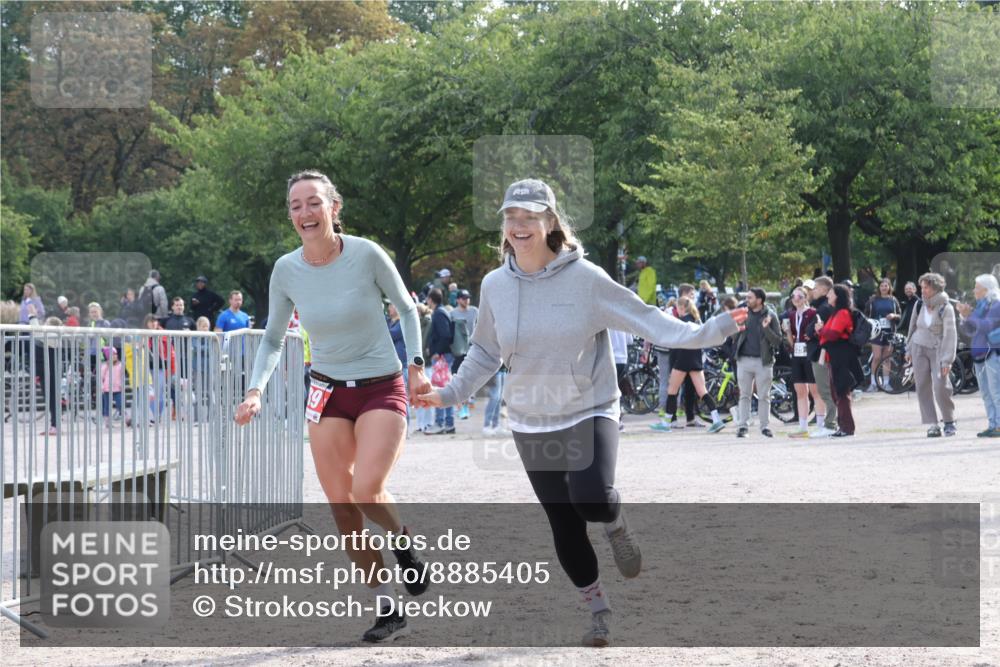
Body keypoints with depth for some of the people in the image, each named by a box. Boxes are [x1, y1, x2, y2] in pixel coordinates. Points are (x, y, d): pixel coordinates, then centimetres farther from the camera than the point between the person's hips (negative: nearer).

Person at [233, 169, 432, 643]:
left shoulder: (366, 255, -14)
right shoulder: (286, 271, -5)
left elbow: (406, 308, 2)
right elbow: (273, 339, 8)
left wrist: (416, 365, -6)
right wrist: (255, 390, -6)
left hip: (382, 390, -4)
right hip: (328, 393, 4)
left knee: (366, 490, -24)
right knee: (342, 509, -1)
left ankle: (402, 541, 11)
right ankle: (388, 610, 12)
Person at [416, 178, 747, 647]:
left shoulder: (585, 278, -12)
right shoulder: (495, 286, -1)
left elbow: (648, 321, -12)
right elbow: (485, 354, 15)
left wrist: (711, 331, -21)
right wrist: (450, 393, 10)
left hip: (590, 414, -3)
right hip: (531, 426, 3)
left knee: (591, 498, -28)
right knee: (564, 526, 5)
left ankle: (616, 526, 8)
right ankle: (598, 610, 25)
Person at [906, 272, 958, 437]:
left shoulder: (945, 308, -12)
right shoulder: (919, 306, 3)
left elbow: (950, 335, -15)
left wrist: (947, 360, -20)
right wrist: (909, 349, 17)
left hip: (938, 349, -5)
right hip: (919, 349, 5)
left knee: (941, 386, -14)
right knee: (922, 387, -2)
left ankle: (949, 422, 5)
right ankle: (932, 425, 1)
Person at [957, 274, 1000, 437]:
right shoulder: (980, 305, 18)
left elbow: (986, 326, -19)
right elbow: (969, 331, 18)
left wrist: (970, 315, -11)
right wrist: (965, 316, 2)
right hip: (980, 354, 9)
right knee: (986, 392, 7)